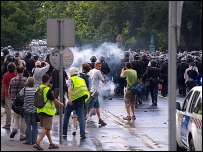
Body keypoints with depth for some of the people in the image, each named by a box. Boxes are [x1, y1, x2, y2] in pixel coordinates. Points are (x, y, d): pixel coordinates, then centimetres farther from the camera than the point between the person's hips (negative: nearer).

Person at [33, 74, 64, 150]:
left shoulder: (38, 89, 4)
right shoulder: (48, 90, -17)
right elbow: (54, 100, -12)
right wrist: (61, 104, 5)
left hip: (40, 110, 8)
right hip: (48, 111, -8)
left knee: (46, 128, 17)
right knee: (46, 129, -5)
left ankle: (51, 144, 24)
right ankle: (37, 143, -15)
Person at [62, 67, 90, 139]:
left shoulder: (71, 79, 1)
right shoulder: (82, 80, 18)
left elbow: (70, 89, -15)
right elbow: (86, 89, 18)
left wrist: (70, 99, -27)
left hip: (74, 100, -4)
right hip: (81, 100, 4)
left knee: (66, 115, 14)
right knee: (81, 117, -1)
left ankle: (64, 132, 20)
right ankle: (82, 133, -16)